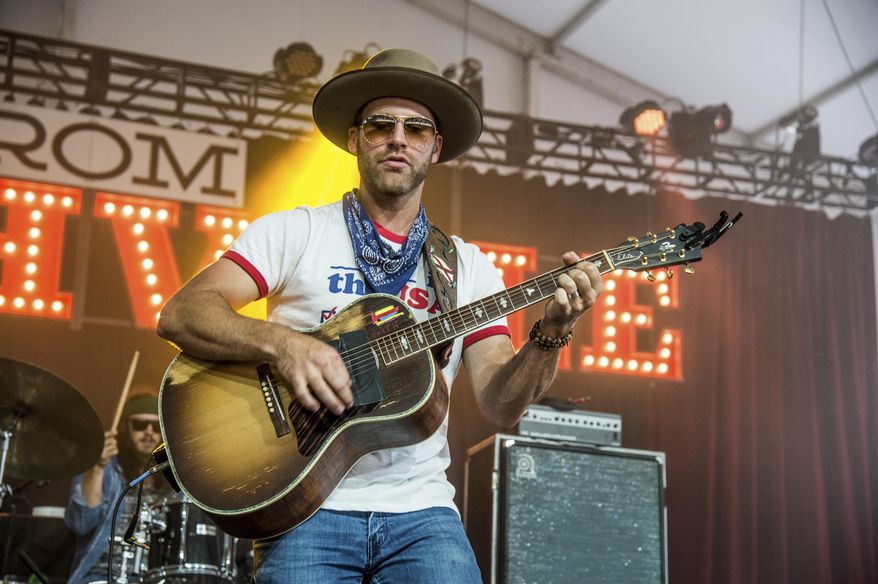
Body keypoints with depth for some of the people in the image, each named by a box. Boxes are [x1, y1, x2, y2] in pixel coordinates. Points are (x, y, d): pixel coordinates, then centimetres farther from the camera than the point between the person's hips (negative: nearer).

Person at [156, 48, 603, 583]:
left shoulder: (468, 266, 12)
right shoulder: (295, 232, 6)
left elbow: (501, 406, 5)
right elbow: (179, 314, -4)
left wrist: (549, 338, -13)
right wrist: (280, 343, -19)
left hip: (420, 508, 2)